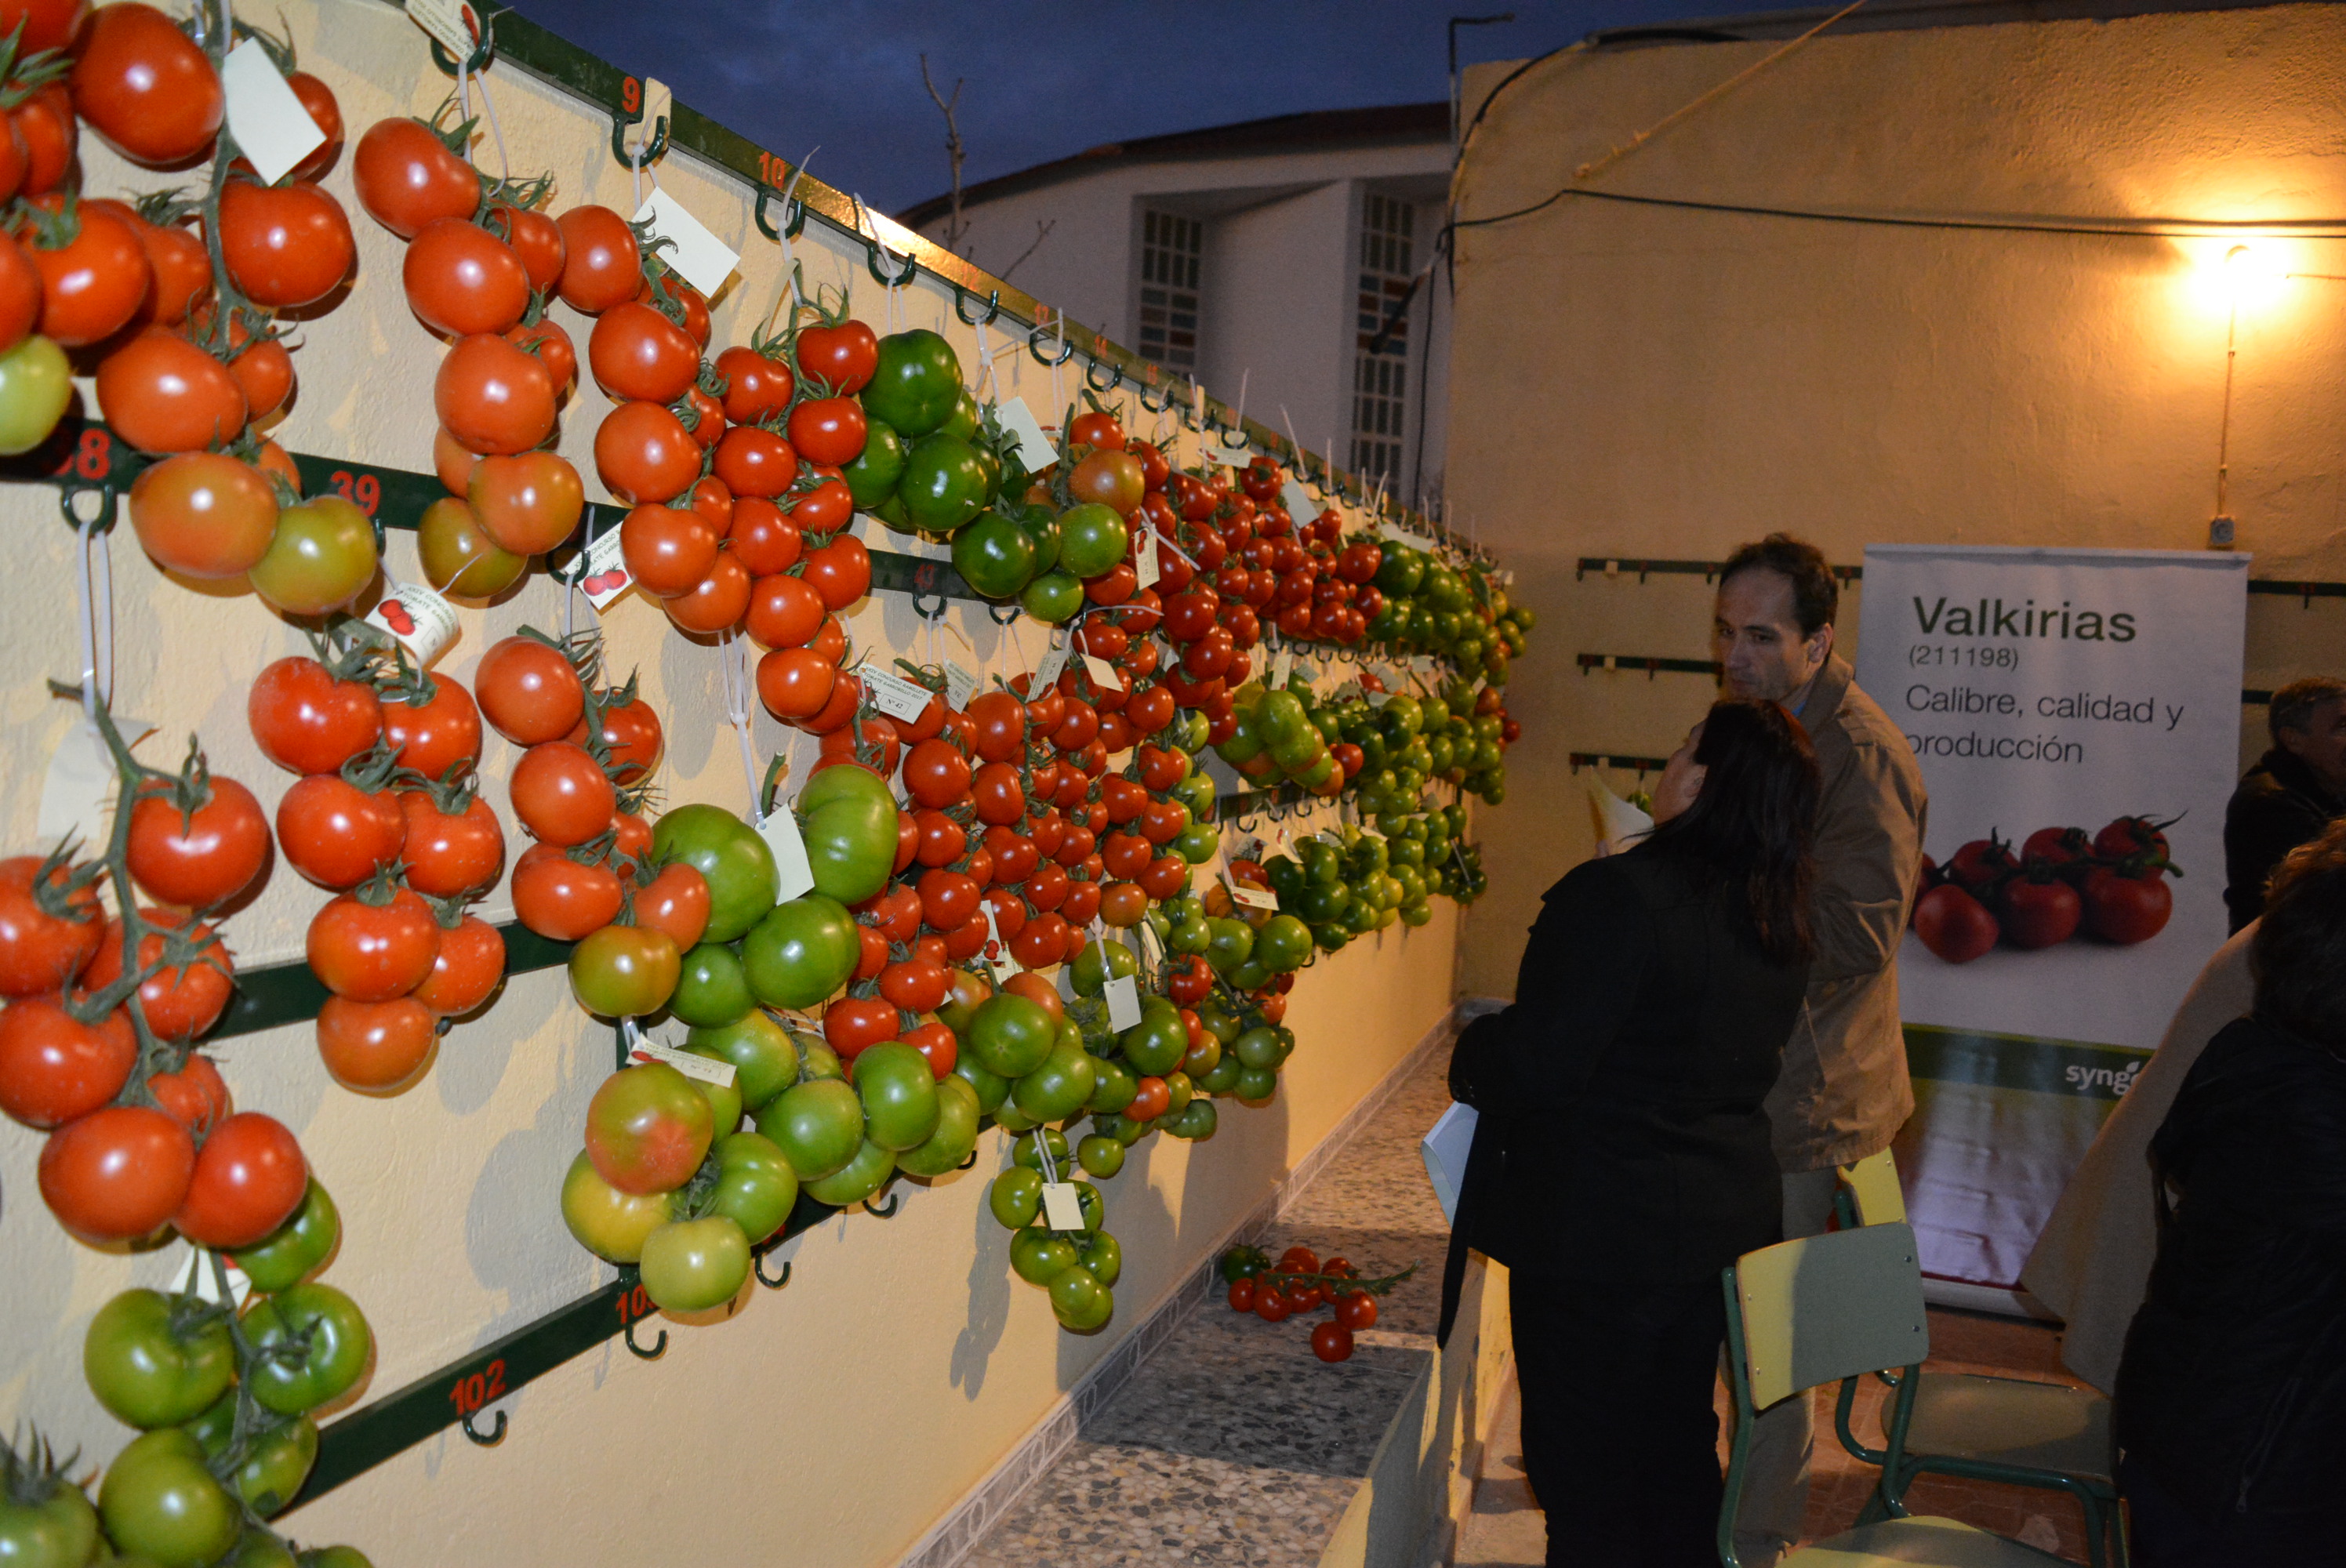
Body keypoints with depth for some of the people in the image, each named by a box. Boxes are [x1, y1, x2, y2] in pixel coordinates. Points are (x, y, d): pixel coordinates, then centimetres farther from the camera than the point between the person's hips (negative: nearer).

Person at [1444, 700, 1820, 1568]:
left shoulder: (1619, 895, -23)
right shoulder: (1780, 921, 3)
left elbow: (1534, 1064, -24)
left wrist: (1471, 1056, -4)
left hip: (1599, 1234, -8)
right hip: (1725, 1218, 8)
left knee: (1585, 1472, 9)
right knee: (1680, 1446, 25)